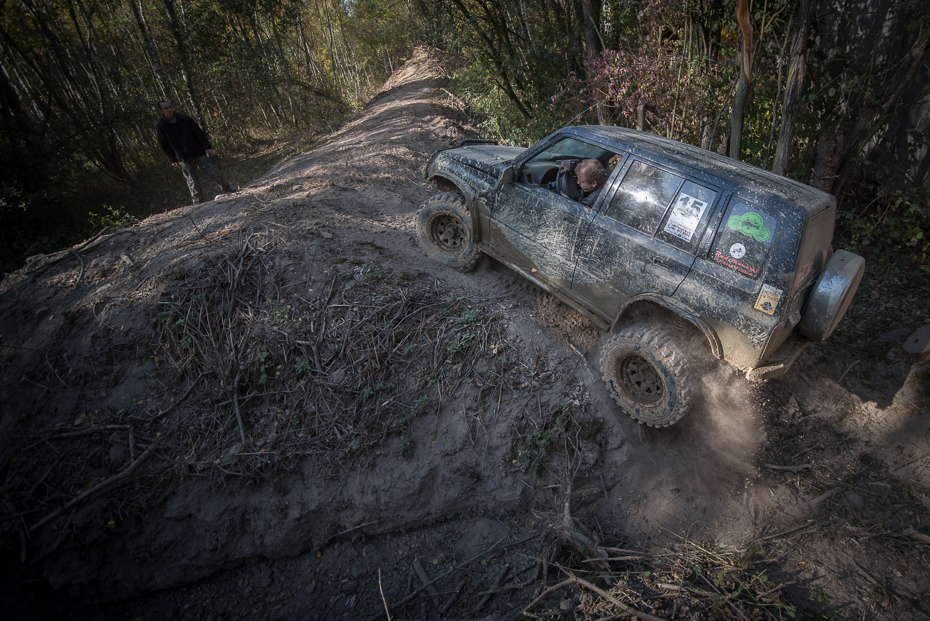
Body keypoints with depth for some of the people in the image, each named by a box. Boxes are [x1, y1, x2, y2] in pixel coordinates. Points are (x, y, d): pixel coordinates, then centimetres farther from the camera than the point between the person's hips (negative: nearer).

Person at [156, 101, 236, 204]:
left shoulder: (184, 118, 0)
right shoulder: (160, 127, -1)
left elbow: (199, 133, 2)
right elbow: (165, 146, 6)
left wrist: (207, 147, -6)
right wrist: (173, 160, 3)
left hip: (198, 153, 0)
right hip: (183, 159, 0)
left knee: (213, 172, -4)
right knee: (192, 181, 0)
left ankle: (226, 188, 19)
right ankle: (197, 198, 18)